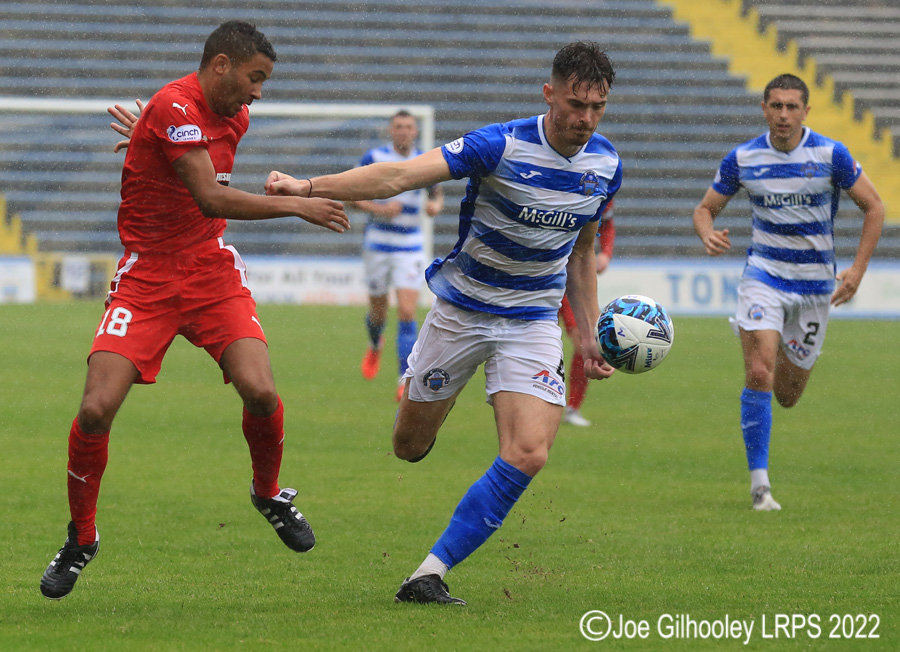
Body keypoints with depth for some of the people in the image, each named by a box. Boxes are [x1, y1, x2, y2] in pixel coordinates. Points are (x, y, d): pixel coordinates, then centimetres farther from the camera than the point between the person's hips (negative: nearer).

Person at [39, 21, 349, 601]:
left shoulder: (234, 117, 8)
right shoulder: (174, 108, -18)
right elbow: (209, 199, -26)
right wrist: (295, 206, -24)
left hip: (213, 271, 5)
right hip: (147, 278, -5)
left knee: (260, 391, -17)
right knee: (97, 408, -15)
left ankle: (269, 493, 14)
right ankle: (82, 539, 7)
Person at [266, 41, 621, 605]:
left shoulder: (606, 165, -5)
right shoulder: (500, 146, -22)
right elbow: (399, 176, -32)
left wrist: (591, 336, 9)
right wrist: (307, 187, -44)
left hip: (533, 320, 2)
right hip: (461, 308, -2)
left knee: (528, 456, -18)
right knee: (410, 446, 10)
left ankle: (431, 574, -11)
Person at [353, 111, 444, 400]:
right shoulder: (374, 158, -4)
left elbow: (436, 195, 17)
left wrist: (435, 206, -7)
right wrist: (379, 209, -18)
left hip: (410, 248, 0)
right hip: (378, 244, 0)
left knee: (407, 313, -13)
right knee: (378, 312, 11)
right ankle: (375, 347, 47)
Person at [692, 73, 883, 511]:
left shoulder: (831, 155, -9)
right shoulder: (742, 159, -5)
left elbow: (873, 207, -2)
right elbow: (705, 208, 4)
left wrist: (857, 270, -12)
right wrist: (708, 235, -20)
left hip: (815, 285, 1)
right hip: (764, 276, -1)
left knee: (788, 395, 9)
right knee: (759, 375, -20)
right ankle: (759, 482, -13)